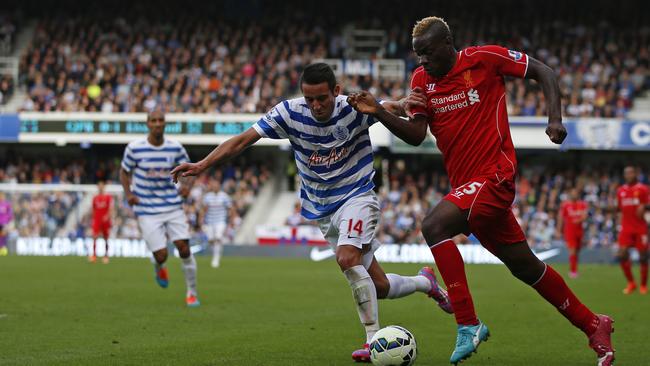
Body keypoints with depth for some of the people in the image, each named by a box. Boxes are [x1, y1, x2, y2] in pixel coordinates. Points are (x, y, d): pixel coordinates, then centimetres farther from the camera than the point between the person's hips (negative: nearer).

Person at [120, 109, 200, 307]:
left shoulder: (175, 147, -2)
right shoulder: (134, 148, -7)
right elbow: (124, 172, 7)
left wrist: (187, 185, -14)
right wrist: (128, 193, -9)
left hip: (173, 207, 2)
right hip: (147, 211, -2)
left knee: (184, 248, -11)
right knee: (161, 255, -9)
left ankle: (192, 293, 6)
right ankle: (159, 267, 32)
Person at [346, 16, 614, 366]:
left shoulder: (485, 58, -8)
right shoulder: (422, 79, 8)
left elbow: (543, 72, 0)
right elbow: (416, 134, -1)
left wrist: (555, 119, -12)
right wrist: (379, 112, -16)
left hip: (494, 173, -7)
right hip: (467, 184, 7)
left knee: (434, 225, -27)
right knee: (525, 266, 12)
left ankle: (468, 324, -25)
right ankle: (593, 326, 26)